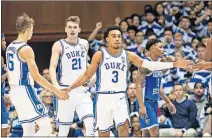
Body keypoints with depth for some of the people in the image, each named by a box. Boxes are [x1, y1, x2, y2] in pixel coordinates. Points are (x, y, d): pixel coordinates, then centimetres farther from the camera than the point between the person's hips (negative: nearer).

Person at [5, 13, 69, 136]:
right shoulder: (26, 49, -15)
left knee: (29, 132, 13)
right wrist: (57, 91, -15)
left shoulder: (10, 47, 12)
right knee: (46, 128, -8)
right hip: (26, 92, -9)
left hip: (15, 92, 9)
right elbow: (36, 77, -18)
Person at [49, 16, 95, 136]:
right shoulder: (59, 45, -5)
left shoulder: (85, 44, 10)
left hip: (82, 90, 4)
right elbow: (52, 67, -13)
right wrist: (56, 86, -28)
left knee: (90, 123, -12)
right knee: (64, 127, 0)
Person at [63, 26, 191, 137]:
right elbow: (87, 76, 3)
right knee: (103, 133, 3)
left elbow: (150, 65, 1)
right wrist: (70, 88, -6)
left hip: (120, 98, 1)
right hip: (104, 98, -1)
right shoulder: (100, 55, -2)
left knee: (124, 127, -19)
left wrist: (174, 64, -6)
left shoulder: (128, 55, 5)